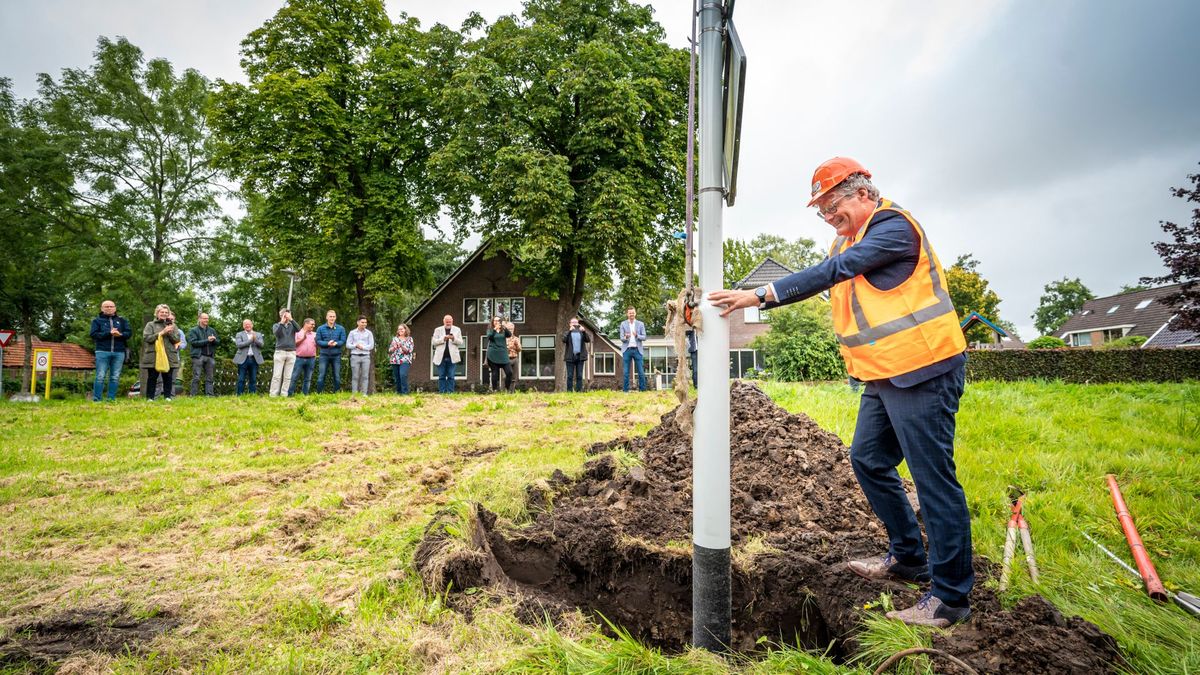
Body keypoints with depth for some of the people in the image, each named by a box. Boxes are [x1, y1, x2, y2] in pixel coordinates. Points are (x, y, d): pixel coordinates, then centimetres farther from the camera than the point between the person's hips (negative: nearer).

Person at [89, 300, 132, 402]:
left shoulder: (122, 320, 17)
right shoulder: (97, 321, 11)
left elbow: (129, 332, 7)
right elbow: (94, 334, -2)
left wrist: (120, 334, -14)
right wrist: (109, 333, -15)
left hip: (119, 352, 2)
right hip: (102, 352, -2)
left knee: (115, 377, 2)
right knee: (100, 377, -5)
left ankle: (111, 399, 6)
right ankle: (97, 399, -2)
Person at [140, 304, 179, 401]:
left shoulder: (172, 325, 14)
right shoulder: (150, 325, 7)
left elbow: (177, 339, 6)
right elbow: (147, 338, -6)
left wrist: (170, 332, -12)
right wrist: (162, 332, -12)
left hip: (169, 356, 2)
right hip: (153, 356, -2)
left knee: (168, 377, 3)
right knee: (152, 377, 2)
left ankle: (168, 396, 7)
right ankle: (150, 397, 6)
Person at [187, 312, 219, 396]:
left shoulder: (212, 330, 17)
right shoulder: (193, 330, 4)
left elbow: (218, 342, 14)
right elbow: (193, 342, -9)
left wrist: (214, 339, -9)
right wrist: (207, 340, -14)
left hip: (210, 356, 4)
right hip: (198, 356, -4)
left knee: (209, 378, 4)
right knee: (196, 377, -6)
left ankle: (209, 394, 5)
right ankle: (192, 395, -3)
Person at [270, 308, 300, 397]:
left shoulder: (292, 325, 13)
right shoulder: (276, 325, 11)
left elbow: (298, 329, -8)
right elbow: (276, 333, -10)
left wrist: (291, 319, -12)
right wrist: (282, 322, -9)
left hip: (291, 353, 2)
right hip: (280, 352, -2)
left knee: (288, 376, 0)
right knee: (277, 375, -5)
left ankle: (284, 394, 4)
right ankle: (273, 394, -4)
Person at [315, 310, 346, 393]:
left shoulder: (341, 329, 3)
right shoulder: (321, 328, 3)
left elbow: (343, 341, -1)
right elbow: (318, 341, -2)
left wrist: (336, 343, -20)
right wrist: (327, 343, -18)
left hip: (336, 355, 1)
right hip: (324, 355, 0)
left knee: (337, 376, 6)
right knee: (321, 376, -2)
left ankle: (337, 393, 15)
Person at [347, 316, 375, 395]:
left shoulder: (369, 333, 8)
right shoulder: (352, 332, 9)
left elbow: (371, 346, 2)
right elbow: (348, 345, 5)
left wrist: (363, 347, -11)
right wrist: (356, 345, -12)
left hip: (365, 356, 0)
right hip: (355, 356, 0)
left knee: (365, 376, -2)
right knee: (355, 376, -1)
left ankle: (364, 394, 1)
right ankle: (354, 394, 1)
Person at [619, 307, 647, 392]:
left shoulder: (640, 324, 7)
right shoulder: (623, 324, 7)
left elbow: (644, 337, 2)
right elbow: (621, 338, 2)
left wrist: (637, 335, -17)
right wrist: (626, 337, -21)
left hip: (637, 349, 0)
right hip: (627, 350, 0)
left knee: (641, 371, -2)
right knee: (626, 372, 1)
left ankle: (642, 389, 3)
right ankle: (625, 390, 6)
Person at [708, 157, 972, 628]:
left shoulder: (894, 226, -13)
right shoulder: (847, 240, 17)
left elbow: (831, 273, -23)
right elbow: (818, 281, 11)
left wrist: (759, 295, -25)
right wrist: (753, 299, -1)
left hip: (923, 369, -10)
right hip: (883, 376, 10)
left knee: (933, 478, -4)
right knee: (869, 461, 15)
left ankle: (950, 597, 9)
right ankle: (908, 558, 31)